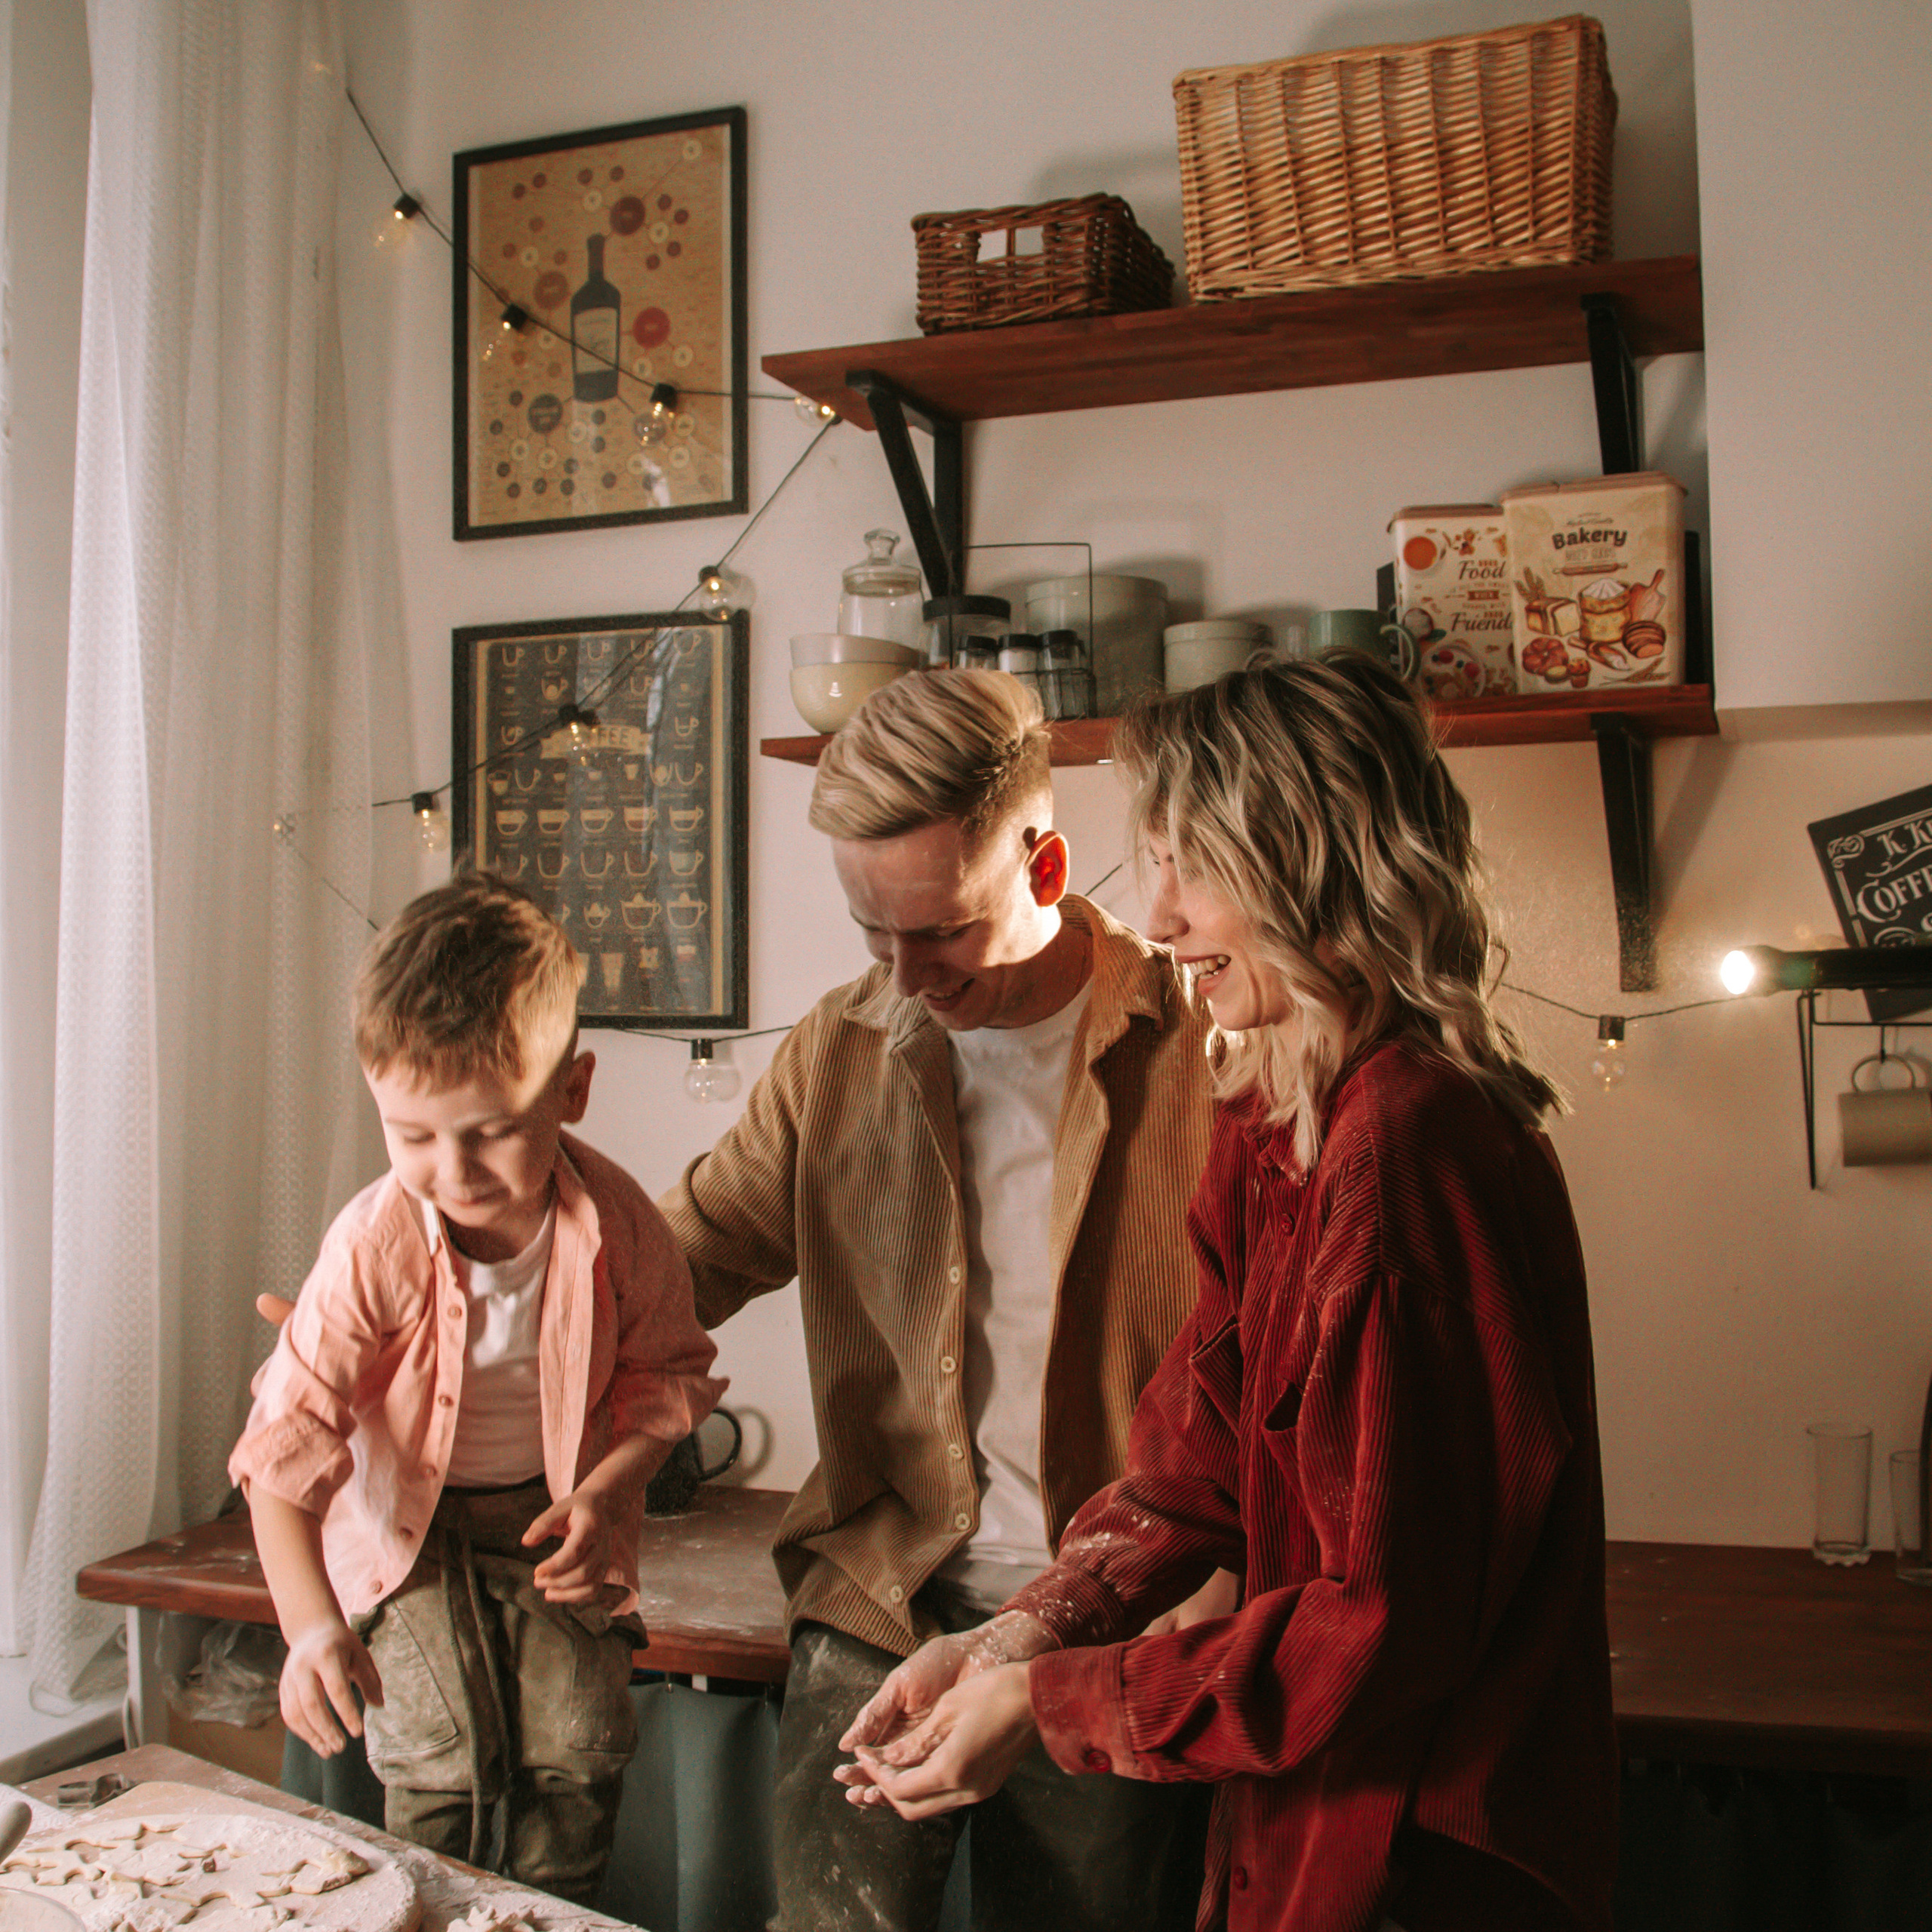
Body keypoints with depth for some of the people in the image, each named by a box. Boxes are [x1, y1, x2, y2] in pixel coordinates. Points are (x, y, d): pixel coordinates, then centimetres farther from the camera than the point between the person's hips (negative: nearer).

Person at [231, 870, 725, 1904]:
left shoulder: (618, 1226, -22)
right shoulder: (374, 1244, -27)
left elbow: (666, 1374, -3)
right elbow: (287, 1439, -24)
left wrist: (605, 1492, -19)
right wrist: (311, 1625, -34)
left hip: (555, 1517, 1)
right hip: (406, 1518, -1)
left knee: (577, 1748, -2)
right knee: (443, 1753, -10)